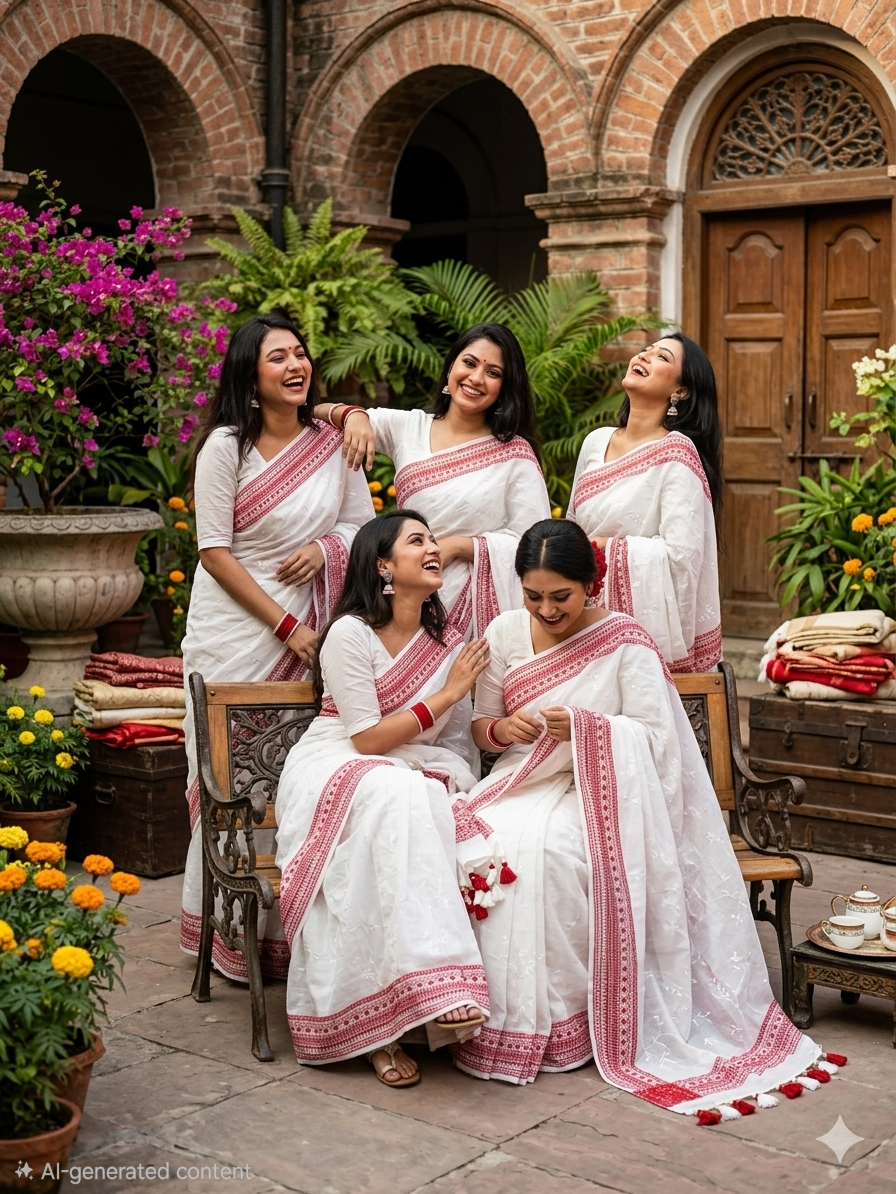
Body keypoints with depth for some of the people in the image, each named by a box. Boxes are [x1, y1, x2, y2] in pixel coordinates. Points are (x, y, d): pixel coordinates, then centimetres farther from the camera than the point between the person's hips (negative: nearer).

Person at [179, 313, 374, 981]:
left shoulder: (332, 442, 4)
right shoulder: (227, 445, -8)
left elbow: (364, 524, 13)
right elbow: (213, 549, -9)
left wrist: (326, 547, -10)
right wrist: (285, 625, -12)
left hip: (309, 629, 4)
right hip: (236, 627, -4)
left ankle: (289, 926, 16)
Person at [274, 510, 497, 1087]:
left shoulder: (447, 640, 9)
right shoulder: (350, 633, -9)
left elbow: (457, 742, 9)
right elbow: (367, 739, -14)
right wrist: (448, 691, -14)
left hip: (417, 783, 5)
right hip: (337, 773, -5)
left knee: (451, 818, -30)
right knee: (397, 794, -38)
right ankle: (431, 984, -42)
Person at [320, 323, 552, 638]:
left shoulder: (515, 453, -4)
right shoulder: (406, 427, 5)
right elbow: (320, 414, 10)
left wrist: (455, 546, -15)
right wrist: (353, 415, -12)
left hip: (476, 608, -3)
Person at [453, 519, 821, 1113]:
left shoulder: (625, 641, -5)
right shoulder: (505, 632, 7)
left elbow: (656, 739, -9)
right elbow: (480, 724, 13)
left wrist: (586, 726, -24)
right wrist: (502, 728, -10)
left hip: (598, 789, -4)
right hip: (522, 781, 4)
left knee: (549, 849, -36)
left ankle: (561, 1019, -19)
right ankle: (499, 1015, -18)